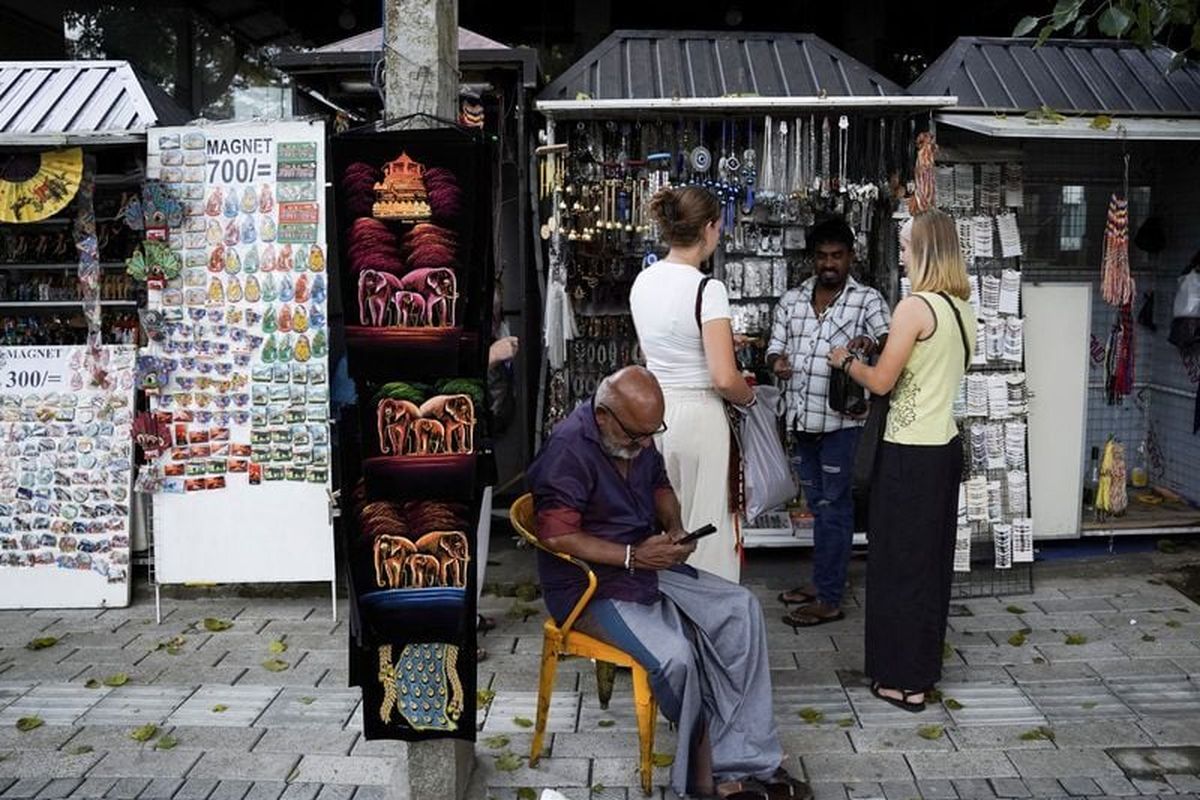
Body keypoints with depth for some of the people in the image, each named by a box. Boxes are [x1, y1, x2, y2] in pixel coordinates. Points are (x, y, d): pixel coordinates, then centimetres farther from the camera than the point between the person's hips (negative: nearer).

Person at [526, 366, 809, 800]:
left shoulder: (636, 435, 4)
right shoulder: (568, 450, -21)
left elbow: (659, 485, 21)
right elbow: (557, 536, -24)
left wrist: (675, 528, 0)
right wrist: (633, 556, -24)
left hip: (647, 564, 8)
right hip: (589, 585, -8)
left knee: (742, 609, -8)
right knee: (676, 655, -29)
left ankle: (742, 764, -9)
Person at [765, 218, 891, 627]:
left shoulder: (868, 300, -2)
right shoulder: (791, 301, 11)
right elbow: (775, 347, 12)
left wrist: (869, 344, -34)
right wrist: (776, 360, -11)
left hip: (841, 421, -5)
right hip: (801, 419, 5)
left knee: (833, 507, -1)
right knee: (818, 505, 16)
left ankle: (829, 598, 6)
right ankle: (823, 581, 28)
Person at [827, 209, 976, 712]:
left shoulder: (915, 307, -17)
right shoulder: (962, 309, 9)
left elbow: (882, 382, -14)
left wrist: (846, 361, 4)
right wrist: (877, 351, 17)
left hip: (910, 453, -9)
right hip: (945, 445, 9)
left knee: (899, 562, 2)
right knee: (932, 561, 17)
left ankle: (904, 680, 11)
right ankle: (925, 665, 30)